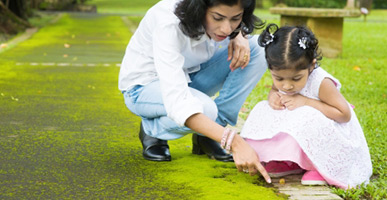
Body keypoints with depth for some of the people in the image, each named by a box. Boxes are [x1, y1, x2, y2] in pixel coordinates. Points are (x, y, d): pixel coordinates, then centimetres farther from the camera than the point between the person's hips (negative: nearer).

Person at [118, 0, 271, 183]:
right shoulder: (169, 24, -37)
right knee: (205, 109, -38)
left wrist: (240, 36, -19)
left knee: (258, 49, -17)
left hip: (187, 75, 6)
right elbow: (176, 101, -45)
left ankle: (206, 136, -9)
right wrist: (233, 141, -54)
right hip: (143, 87, -6)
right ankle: (151, 130, -4)